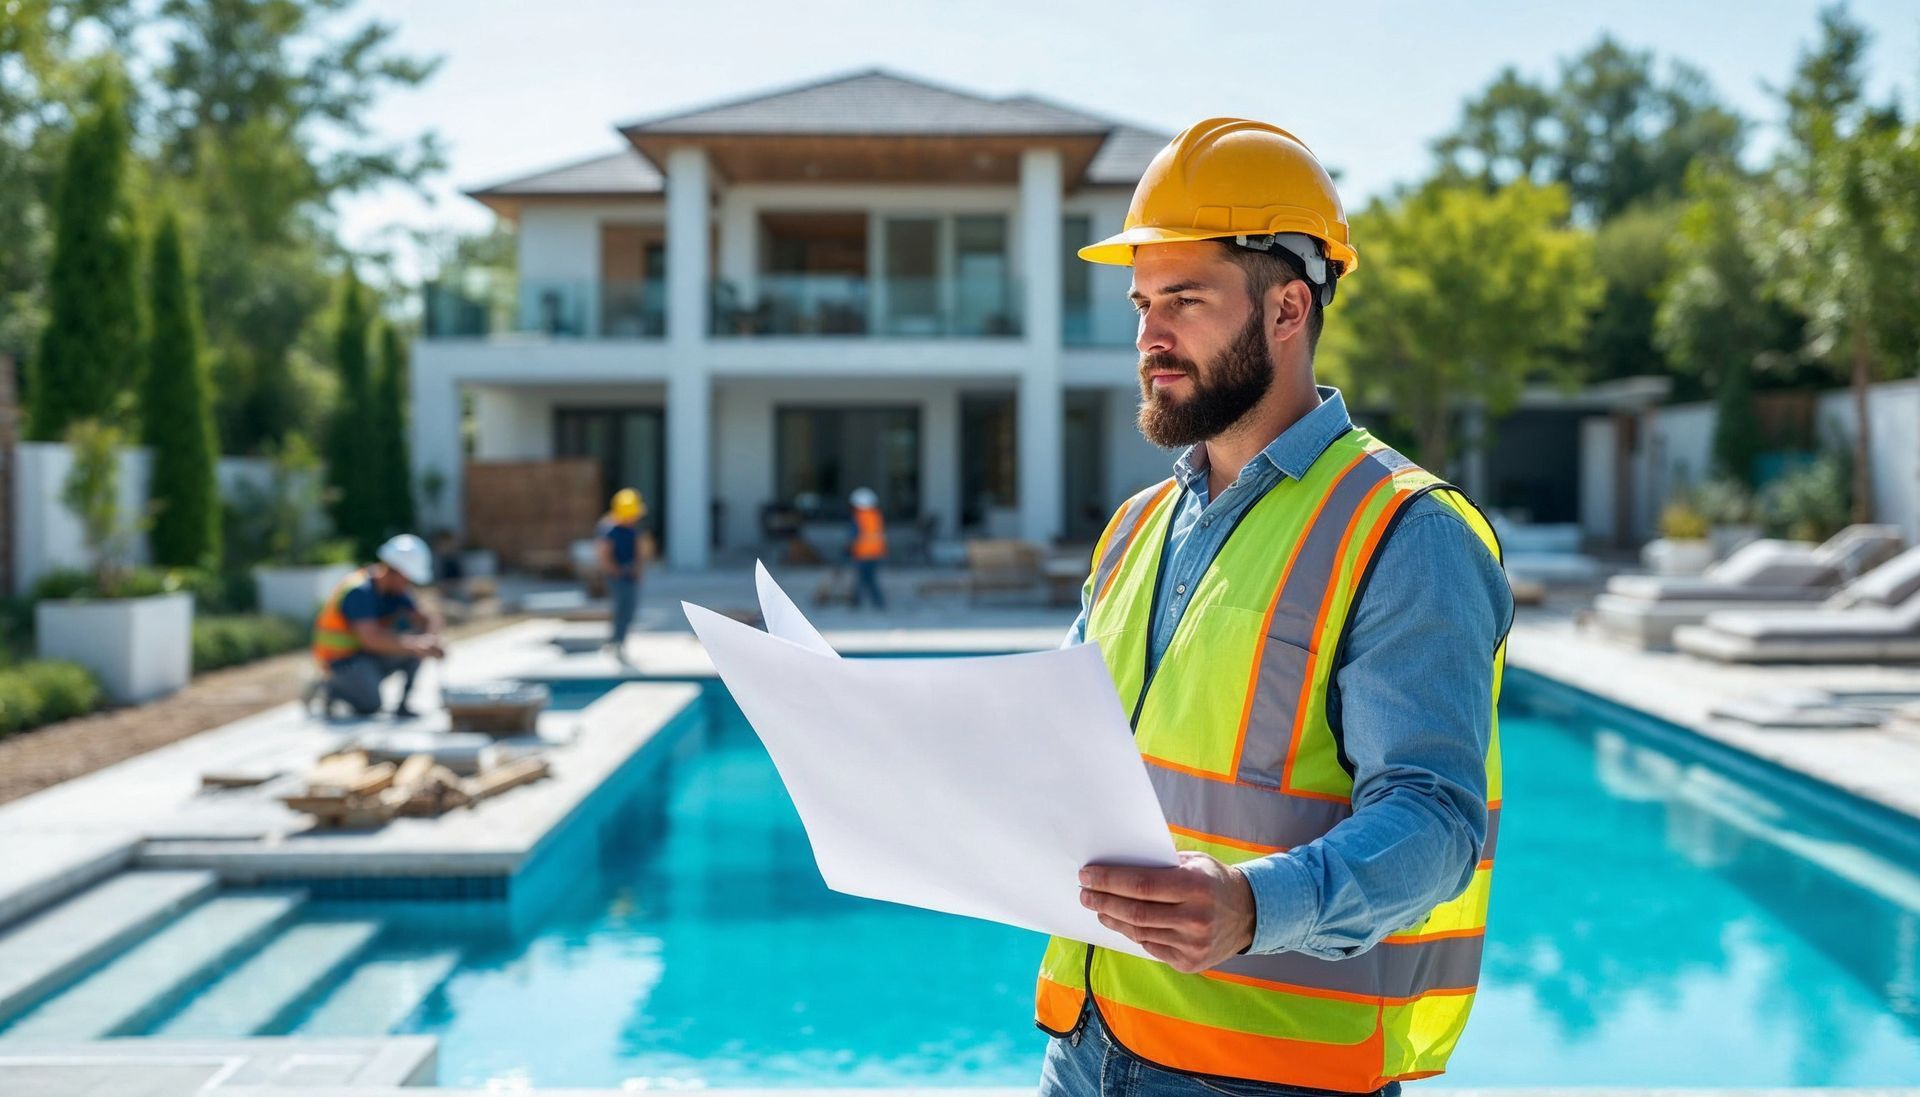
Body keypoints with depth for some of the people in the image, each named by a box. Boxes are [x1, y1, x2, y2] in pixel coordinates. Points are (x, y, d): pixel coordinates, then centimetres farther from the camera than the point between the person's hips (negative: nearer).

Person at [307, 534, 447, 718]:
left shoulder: (396, 590, 2)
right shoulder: (359, 591, -24)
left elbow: (428, 619, -1)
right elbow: (371, 639, -35)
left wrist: (431, 640, -25)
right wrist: (416, 647, -41)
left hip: (371, 655, 8)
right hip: (342, 659, -8)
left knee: (418, 636, -9)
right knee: (371, 704, -29)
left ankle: (403, 702, -4)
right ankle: (328, 687, -1)